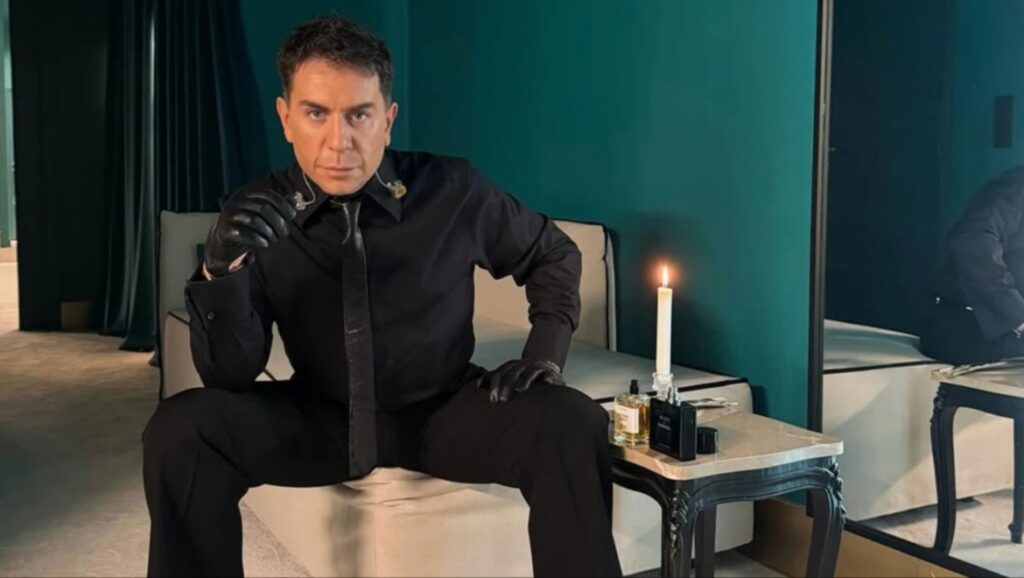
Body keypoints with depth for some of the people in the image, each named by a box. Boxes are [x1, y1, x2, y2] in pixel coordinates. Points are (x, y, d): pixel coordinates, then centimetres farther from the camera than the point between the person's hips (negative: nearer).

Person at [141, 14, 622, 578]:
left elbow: (553, 254, 7)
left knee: (572, 425, -27)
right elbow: (232, 375, -13)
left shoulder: (453, 192, -13)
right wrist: (220, 271, -31)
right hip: (319, 417, 1)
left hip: (442, 411, -1)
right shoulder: (254, 215, -11)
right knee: (180, 429, -24)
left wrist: (545, 355, -7)